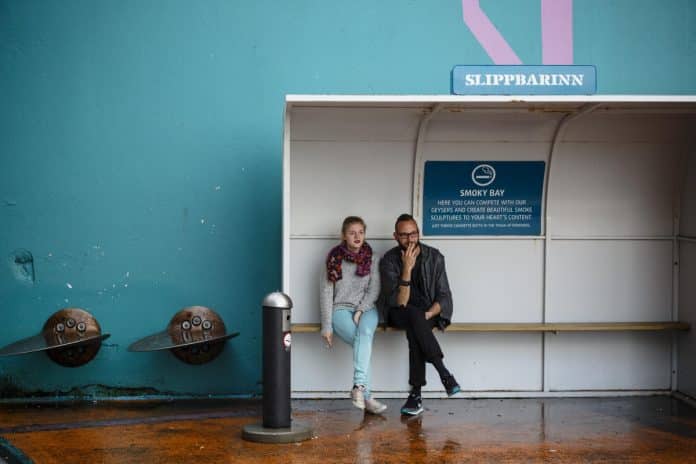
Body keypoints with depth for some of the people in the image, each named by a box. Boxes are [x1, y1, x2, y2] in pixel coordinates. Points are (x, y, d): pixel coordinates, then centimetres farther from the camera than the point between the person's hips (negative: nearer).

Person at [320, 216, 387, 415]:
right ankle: (366, 396, -33)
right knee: (363, 342, -29)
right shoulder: (334, 259, 0)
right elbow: (325, 292, -2)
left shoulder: (371, 259, 7)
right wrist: (327, 326, -8)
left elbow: (374, 289, 2)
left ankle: (359, 386, -42)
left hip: (366, 308, 2)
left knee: (365, 333, -34)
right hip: (341, 309, -2)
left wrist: (361, 310, -14)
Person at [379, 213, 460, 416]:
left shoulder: (434, 257, -5)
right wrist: (407, 268, -27)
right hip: (399, 315, -1)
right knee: (414, 315, -36)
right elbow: (399, 303, -19)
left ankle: (416, 393, -31)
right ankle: (443, 372, -35)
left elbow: (444, 297, -3)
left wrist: (427, 315, -21)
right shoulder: (389, 260, -10)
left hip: (429, 313, 1)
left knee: (414, 330, -34)